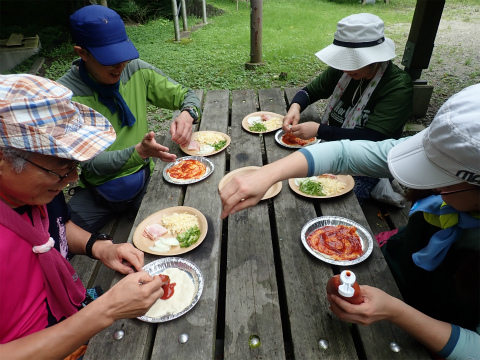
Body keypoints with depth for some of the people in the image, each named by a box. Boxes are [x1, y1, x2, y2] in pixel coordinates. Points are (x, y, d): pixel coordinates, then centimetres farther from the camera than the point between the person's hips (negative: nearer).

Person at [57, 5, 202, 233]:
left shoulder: (137, 71, -5)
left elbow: (186, 95, 5)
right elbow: (90, 162, -17)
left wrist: (187, 114, -19)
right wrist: (140, 152, -33)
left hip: (144, 179, 2)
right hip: (97, 188, -1)